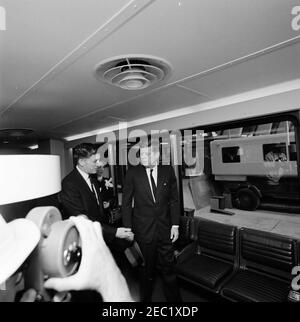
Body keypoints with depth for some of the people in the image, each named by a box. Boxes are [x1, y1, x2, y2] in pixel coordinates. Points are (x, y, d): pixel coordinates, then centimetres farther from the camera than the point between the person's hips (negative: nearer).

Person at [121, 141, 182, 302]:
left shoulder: (168, 170, -3)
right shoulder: (133, 173, -9)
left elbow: (174, 200, 4)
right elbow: (126, 203, -4)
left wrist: (175, 224, 1)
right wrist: (128, 229, -6)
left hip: (165, 229, 2)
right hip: (143, 230, -1)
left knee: (168, 268, 16)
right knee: (146, 269, 17)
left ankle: (174, 298, 40)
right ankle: (145, 297, 43)